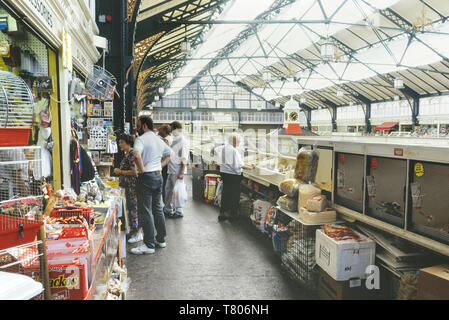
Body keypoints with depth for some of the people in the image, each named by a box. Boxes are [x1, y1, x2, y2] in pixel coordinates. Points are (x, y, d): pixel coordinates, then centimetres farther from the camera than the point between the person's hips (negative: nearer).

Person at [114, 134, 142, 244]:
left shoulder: (132, 154, -16)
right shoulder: (126, 154, 15)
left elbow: (134, 171, -21)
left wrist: (120, 171, -13)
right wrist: (119, 170, 14)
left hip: (133, 184, -10)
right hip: (128, 185, 10)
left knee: (134, 208, -6)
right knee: (130, 207, 15)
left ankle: (139, 234, 1)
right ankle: (133, 230, 25)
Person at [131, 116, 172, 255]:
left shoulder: (141, 139, -11)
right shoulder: (159, 140, 13)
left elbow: (137, 155, -30)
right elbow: (170, 154, 25)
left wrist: (141, 169, -18)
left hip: (146, 177, -8)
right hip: (158, 175, 8)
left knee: (145, 211, -3)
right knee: (158, 208, 16)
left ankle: (149, 245, 1)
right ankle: (161, 239, 25)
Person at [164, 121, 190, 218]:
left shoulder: (184, 141, -13)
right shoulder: (174, 140, 13)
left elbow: (184, 159, -17)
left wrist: (181, 173, -20)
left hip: (178, 171, -9)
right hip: (171, 170, 9)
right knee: (168, 189, 17)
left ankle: (179, 212, 11)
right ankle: (168, 209, 31)